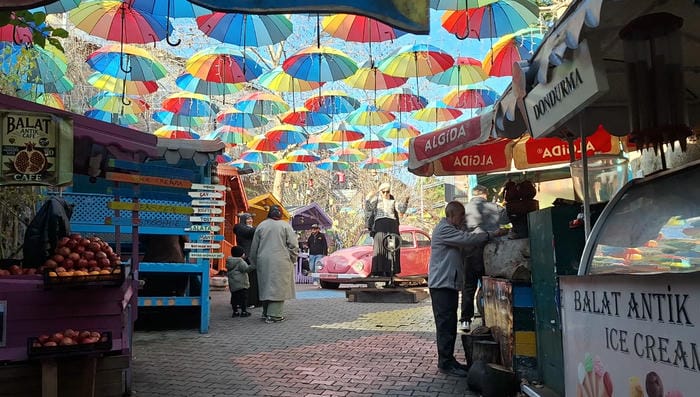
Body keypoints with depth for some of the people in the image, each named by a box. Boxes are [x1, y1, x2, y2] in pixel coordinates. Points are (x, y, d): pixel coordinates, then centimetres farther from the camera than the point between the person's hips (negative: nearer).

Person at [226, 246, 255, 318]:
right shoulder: (240, 262, -13)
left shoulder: (229, 262, 13)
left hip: (232, 285, 8)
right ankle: (243, 311, 1)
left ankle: (235, 311, 15)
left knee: (234, 298, 12)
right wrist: (253, 266, -28)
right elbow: (246, 269, -24)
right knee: (243, 297, -1)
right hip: (241, 284, -8)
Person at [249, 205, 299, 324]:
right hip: (281, 261, -4)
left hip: (263, 261, 4)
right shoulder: (285, 225, -1)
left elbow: (254, 247, 13)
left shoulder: (261, 226, 9)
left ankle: (266, 313, 20)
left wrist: (254, 263, 22)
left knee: (266, 286, 12)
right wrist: (293, 259, 7)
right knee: (278, 287, -1)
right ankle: (274, 314, -5)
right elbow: (293, 245, -5)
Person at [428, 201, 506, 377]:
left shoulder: (452, 229, 23)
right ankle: (445, 363, -3)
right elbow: (467, 239, -21)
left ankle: (448, 360, 19)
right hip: (441, 284, -11)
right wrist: (491, 235, -17)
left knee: (449, 325, 13)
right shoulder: (444, 229, -13)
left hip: (450, 283, 11)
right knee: (445, 325, -8)